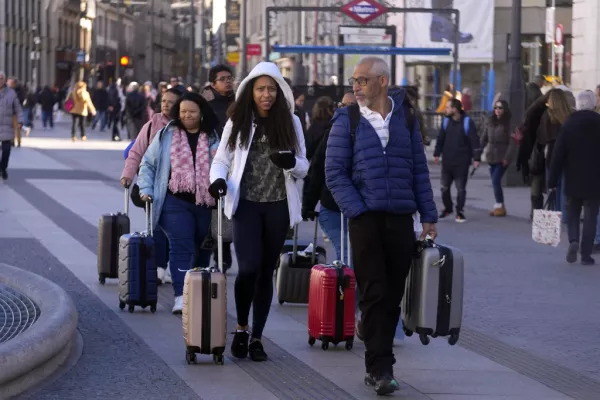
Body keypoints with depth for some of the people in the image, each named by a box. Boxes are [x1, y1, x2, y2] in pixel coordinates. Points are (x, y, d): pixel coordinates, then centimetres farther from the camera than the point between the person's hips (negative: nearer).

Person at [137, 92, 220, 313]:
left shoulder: (213, 138, 6)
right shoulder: (166, 135, 5)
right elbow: (148, 164, 11)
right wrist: (146, 190, 0)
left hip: (206, 204, 2)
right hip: (176, 202, -2)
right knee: (181, 247, -14)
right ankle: (181, 296, -20)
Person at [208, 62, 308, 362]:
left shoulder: (290, 123, 5)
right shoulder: (237, 122, 2)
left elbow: (304, 168, 7)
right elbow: (221, 160, 5)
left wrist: (291, 163, -16)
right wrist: (218, 179, -16)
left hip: (278, 205, 2)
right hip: (247, 203, -2)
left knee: (266, 271, 6)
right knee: (248, 267, -15)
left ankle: (257, 337, 17)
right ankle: (241, 327, 8)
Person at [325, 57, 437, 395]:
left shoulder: (405, 118, 9)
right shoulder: (347, 120, 1)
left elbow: (419, 170, 11)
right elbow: (335, 173, -2)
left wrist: (429, 217, 7)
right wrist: (358, 211, -12)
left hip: (401, 220, 3)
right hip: (366, 219, -3)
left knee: (392, 297, 6)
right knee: (375, 295, -7)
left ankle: (377, 367, 16)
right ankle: (381, 368, -6)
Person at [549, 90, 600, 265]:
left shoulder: (568, 124, -5)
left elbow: (557, 155, -5)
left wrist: (552, 181, 0)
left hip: (573, 180, 1)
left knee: (572, 213, 15)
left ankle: (573, 240, -10)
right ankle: (586, 254, 3)